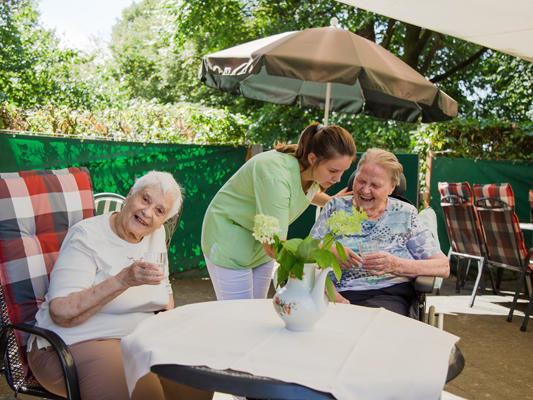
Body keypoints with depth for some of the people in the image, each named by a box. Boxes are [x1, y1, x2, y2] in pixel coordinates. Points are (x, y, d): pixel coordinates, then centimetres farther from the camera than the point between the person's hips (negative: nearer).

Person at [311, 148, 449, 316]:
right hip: (339, 294, 0)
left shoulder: (404, 215, 11)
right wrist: (331, 294, -14)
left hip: (389, 295, 0)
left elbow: (443, 267, 4)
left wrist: (396, 265, -14)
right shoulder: (336, 207, 14)